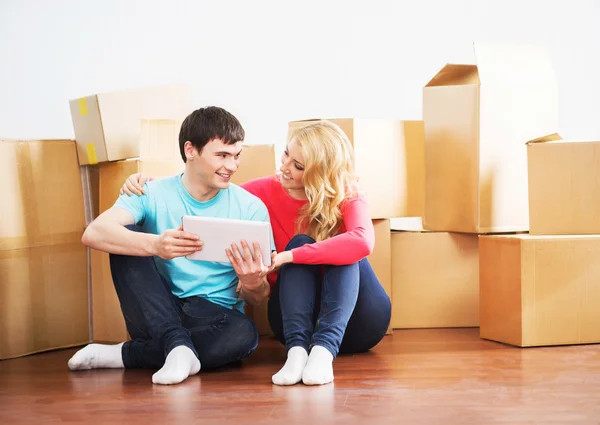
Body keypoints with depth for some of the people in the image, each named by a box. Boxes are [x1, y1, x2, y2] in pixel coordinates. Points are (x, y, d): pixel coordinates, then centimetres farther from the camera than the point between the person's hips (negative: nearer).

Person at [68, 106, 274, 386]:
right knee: (127, 240, -19)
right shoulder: (153, 195, -3)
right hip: (156, 317, 0)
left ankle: (123, 355, -18)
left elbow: (257, 298, -2)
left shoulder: (251, 208, -1)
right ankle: (179, 346, -29)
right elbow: (93, 233, -22)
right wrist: (155, 245, -41)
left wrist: (252, 284, -28)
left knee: (244, 334, -34)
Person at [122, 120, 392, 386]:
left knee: (346, 252, -27)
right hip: (295, 313, 1)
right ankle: (297, 349, -43)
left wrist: (283, 258, -38)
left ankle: (324, 349, -44)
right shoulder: (267, 191, -3)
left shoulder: (347, 197, -12)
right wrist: (151, 185, -11)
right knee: (300, 242, -24)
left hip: (354, 321, -1)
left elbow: (363, 242, -34)